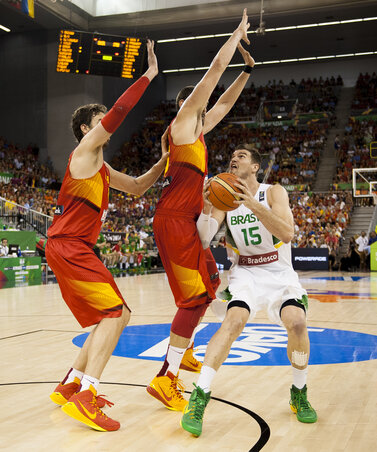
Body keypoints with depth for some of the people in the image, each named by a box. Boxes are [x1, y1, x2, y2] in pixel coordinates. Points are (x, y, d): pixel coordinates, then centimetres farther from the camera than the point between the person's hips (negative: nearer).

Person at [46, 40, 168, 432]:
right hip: (68, 245, -10)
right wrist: (150, 75, -7)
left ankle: (69, 387, 18)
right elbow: (119, 111, -13)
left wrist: (164, 160, 15)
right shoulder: (85, 149, -3)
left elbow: (136, 187, 28)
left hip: (74, 248, 10)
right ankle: (85, 397, -19)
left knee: (111, 316, 13)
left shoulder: (101, 169, 23)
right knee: (115, 313, -16)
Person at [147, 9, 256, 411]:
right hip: (174, 220, -10)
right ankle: (165, 379, -13)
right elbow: (215, 69, -5)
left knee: (209, 283, 20)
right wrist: (238, 34, 6)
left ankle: (184, 352, 32)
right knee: (197, 295, -14)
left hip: (187, 221, 10)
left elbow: (225, 103, 33)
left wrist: (248, 69, 28)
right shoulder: (182, 121, -4)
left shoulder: (198, 129, 20)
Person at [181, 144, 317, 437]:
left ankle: (299, 394, 1)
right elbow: (203, 240, -9)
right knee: (234, 320, -28)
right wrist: (207, 208, -26)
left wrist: (253, 205, -33)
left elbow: (287, 233, -23)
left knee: (297, 322, -25)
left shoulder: (274, 193, -6)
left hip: (279, 273, -1)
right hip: (244, 273, 1)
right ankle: (199, 399, -26)